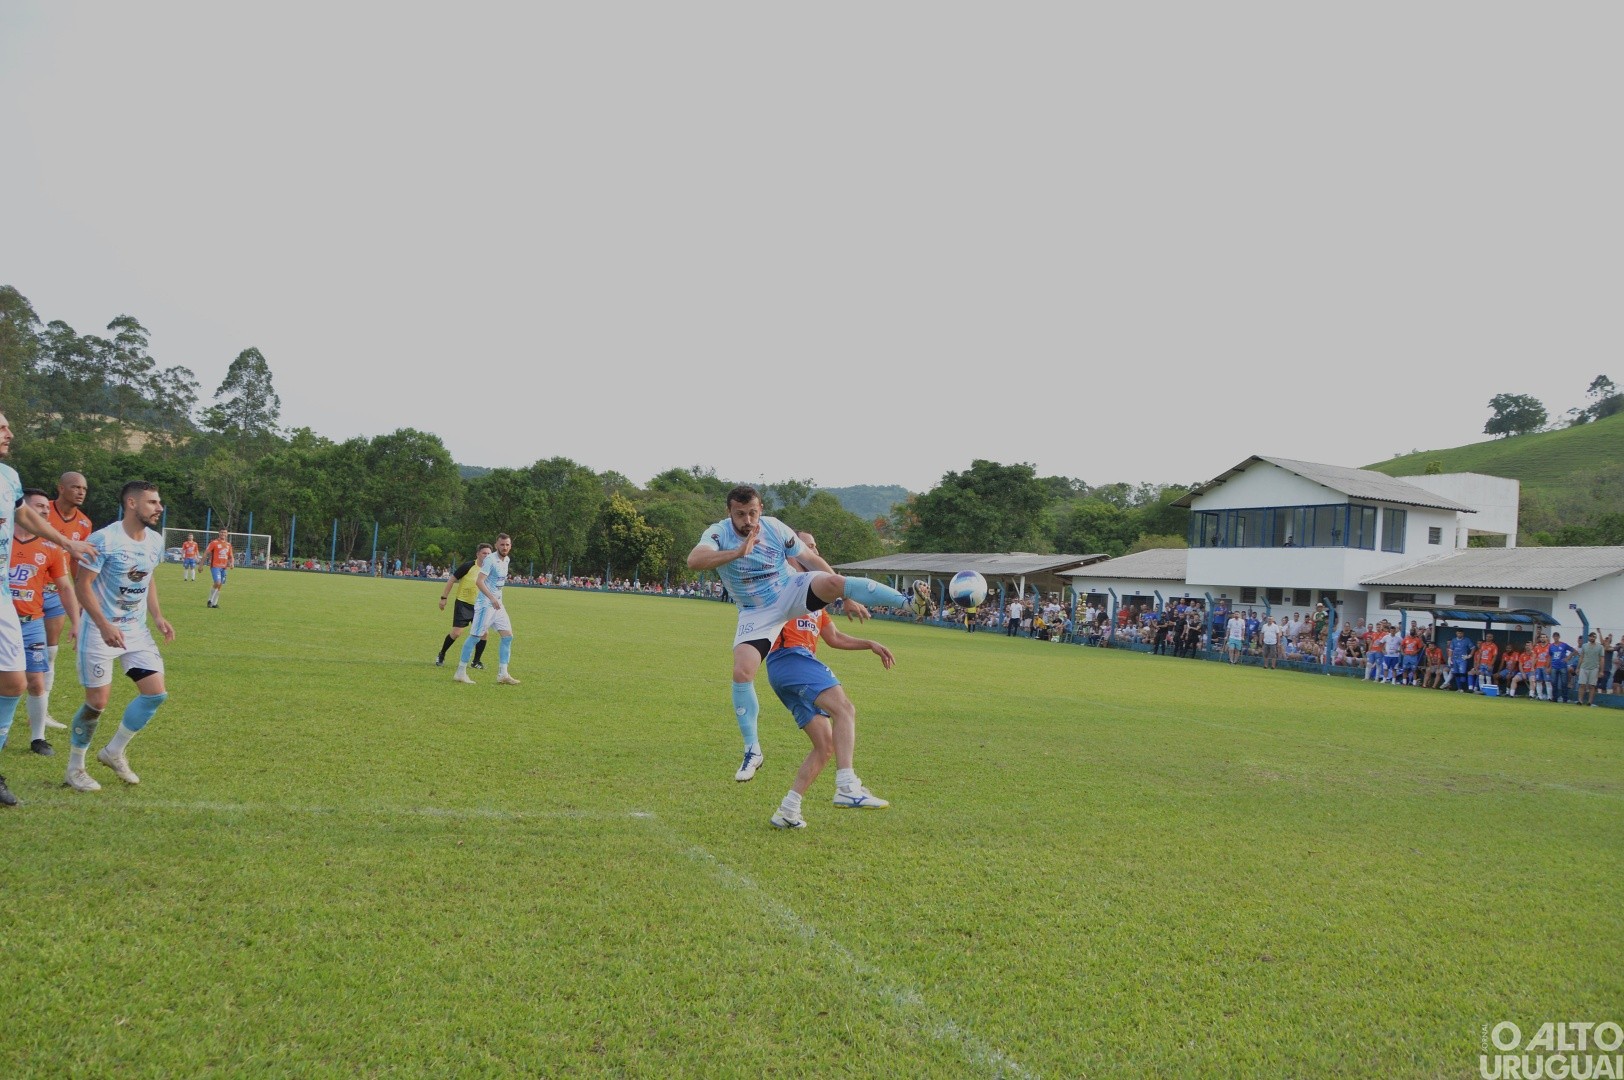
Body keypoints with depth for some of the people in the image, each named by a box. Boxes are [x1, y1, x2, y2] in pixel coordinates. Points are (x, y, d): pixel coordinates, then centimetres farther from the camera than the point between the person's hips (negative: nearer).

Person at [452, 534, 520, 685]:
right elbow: (479, 581, -23)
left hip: (497, 604, 8)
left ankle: (502, 674, 3)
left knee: (508, 635, 1)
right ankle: (460, 673, 2)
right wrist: (492, 598, -31)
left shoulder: (506, 560, 12)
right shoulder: (490, 559, -15)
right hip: (485, 603, -8)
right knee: (475, 636, -5)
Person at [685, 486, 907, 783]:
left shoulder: (775, 528, -13)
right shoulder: (718, 533, -18)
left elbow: (814, 561, -4)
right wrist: (738, 552, -52)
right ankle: (752, 751, -3)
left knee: (833, 581, -31)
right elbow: (694, 560, -39)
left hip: (791, 592, 0)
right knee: (742, 673, -18)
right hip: (756, 612, 0)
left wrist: (847, 598, -5)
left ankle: (909, 601, -33)